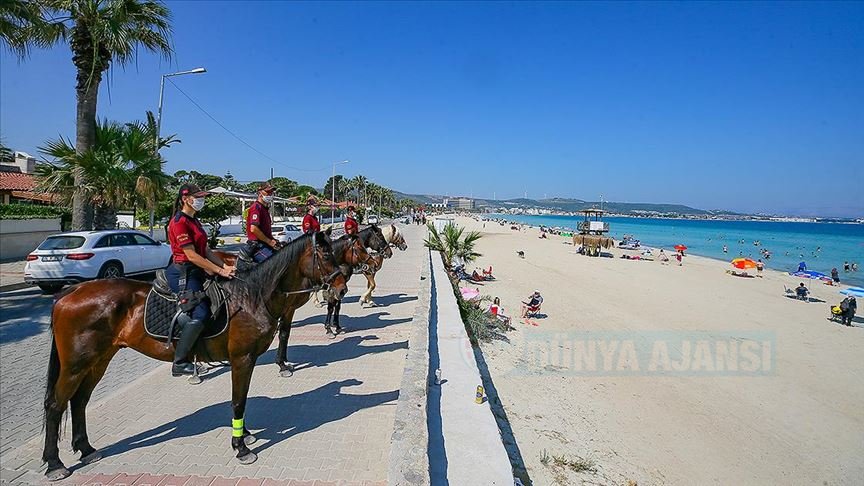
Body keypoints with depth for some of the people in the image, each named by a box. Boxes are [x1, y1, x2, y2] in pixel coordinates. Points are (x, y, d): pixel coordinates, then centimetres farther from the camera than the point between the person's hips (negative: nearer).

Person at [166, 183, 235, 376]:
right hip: (183, 273, -10)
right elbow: (191, 255, -19)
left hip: (196, 272, 10)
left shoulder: (194, 221, 17)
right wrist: (219, 270, -18)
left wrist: (224, 266, 0)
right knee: (200, 313, -17)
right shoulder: (179, 222, -13)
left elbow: (205, 250, 13)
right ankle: (179, 363, -9)